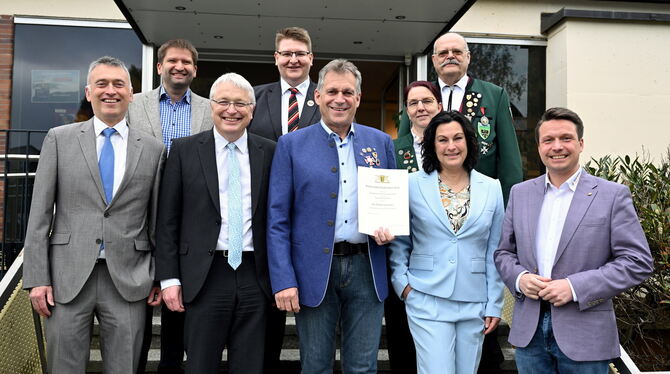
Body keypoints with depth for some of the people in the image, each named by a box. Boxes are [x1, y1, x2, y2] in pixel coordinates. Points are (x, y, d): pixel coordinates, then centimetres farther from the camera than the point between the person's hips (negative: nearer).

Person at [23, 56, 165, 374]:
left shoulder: (153, 149, 6)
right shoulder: (59, 139, 5)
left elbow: (158, 219, 7)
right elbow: (40, 213, 3)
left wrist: (160, 277, 5)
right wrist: (37, 278, -3)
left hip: (128, 280, 0)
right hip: (67, 276, 0)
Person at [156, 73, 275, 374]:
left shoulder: (269, 152, 5)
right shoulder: (184, 150, 2)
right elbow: (168, 220, 2)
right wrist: (169, 278, -3)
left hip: (255, 277, 2)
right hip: (205, 278, -1)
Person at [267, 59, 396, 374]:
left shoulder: (380, 142, 8)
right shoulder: (292, 144, 0)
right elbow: (277, 219, -3)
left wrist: (389, 227, -7)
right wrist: (283, 280, -10)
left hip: (366, 268, 2)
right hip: (313, 270, -1)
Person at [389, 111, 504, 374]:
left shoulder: (492, 188, 5)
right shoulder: (412, 184, 0)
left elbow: (495, 252, 7)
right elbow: (399, 242, 7)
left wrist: (495, 305, 6)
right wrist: (403, 283, -4)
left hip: (474, 303, 3)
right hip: (427, 300, -2)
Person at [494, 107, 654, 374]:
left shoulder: (613, 195, -4)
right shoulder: (520, 193, 7)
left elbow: (639, 262, -8)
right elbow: (504, 252, 11)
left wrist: (575, 287, -17)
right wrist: (519, 278, -10)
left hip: (584, 335, -3)